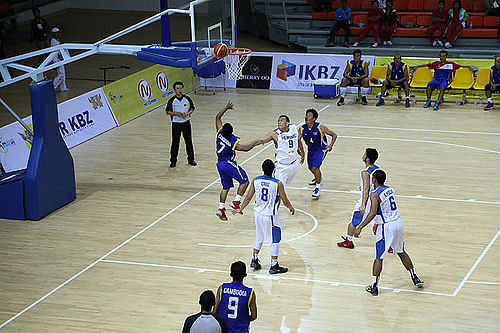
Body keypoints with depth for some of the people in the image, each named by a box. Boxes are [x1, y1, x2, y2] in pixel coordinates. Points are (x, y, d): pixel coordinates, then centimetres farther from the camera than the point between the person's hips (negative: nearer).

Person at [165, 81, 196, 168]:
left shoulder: (187, 99, -4)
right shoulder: (172, 100, -8)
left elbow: (192, 109, 6)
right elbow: (167, 111, -3)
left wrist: (187, 114, -14)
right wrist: (176, 113, -17)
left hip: (186, 123, 2)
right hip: (176, 124, -1)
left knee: (188, 141, 9)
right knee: (175, 142, 5)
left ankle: (191, 159, 22)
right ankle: (173, 161, 15)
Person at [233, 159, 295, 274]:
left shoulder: (256, 180, -6)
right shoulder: (278, 183, -17)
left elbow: (248, 197, 2)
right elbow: (285, 201, -8)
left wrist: (241, 209, 16)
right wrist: (291, 208, 13)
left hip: (258, 213, 5)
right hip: (270, 216, -5)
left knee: (259, 237, 25)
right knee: (275, 240, 8)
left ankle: (254, 260, 30)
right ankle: (274, 266, 10)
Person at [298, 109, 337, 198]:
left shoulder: (320, 128, -25)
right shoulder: (302, 129, -16)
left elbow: (334, 135, -14)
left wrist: (331, 145, -28)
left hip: (321, 149, -6)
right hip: (311, 149, 6)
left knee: (315, 167, -23)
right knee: (311, 168, 24)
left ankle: (318, 188, -8)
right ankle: (318, 178, 58)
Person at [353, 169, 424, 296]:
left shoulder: (375, 195, -15)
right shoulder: (390, 189, 10)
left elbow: (373, 213, -27)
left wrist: (360, 228, -27)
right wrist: (378, 223, 30)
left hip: (386, 227, -7)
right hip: (398, 222, 7)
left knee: (379, 257, 2)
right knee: (401, 252, 24)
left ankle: (374, 287, 5)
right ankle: (415, 278, 30)